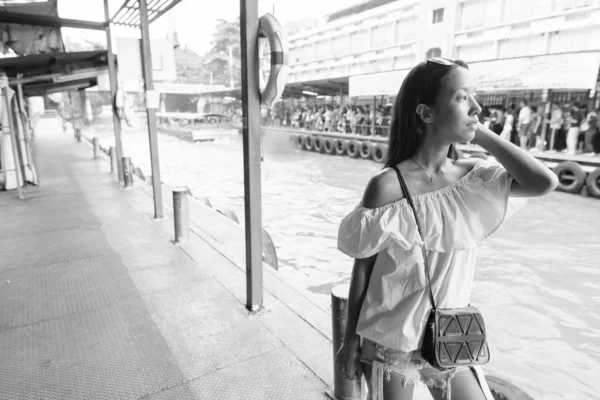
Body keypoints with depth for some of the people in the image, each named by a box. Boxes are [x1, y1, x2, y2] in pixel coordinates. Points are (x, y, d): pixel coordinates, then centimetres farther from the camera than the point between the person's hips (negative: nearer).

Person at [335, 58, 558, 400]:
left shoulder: (473, 177, -6)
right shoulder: (388, 186, -20)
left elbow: (544, 182, -20)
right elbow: (362, 269, -12)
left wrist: (480, 133, -15)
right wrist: (351, 340, -4)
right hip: (390, 342, -4)